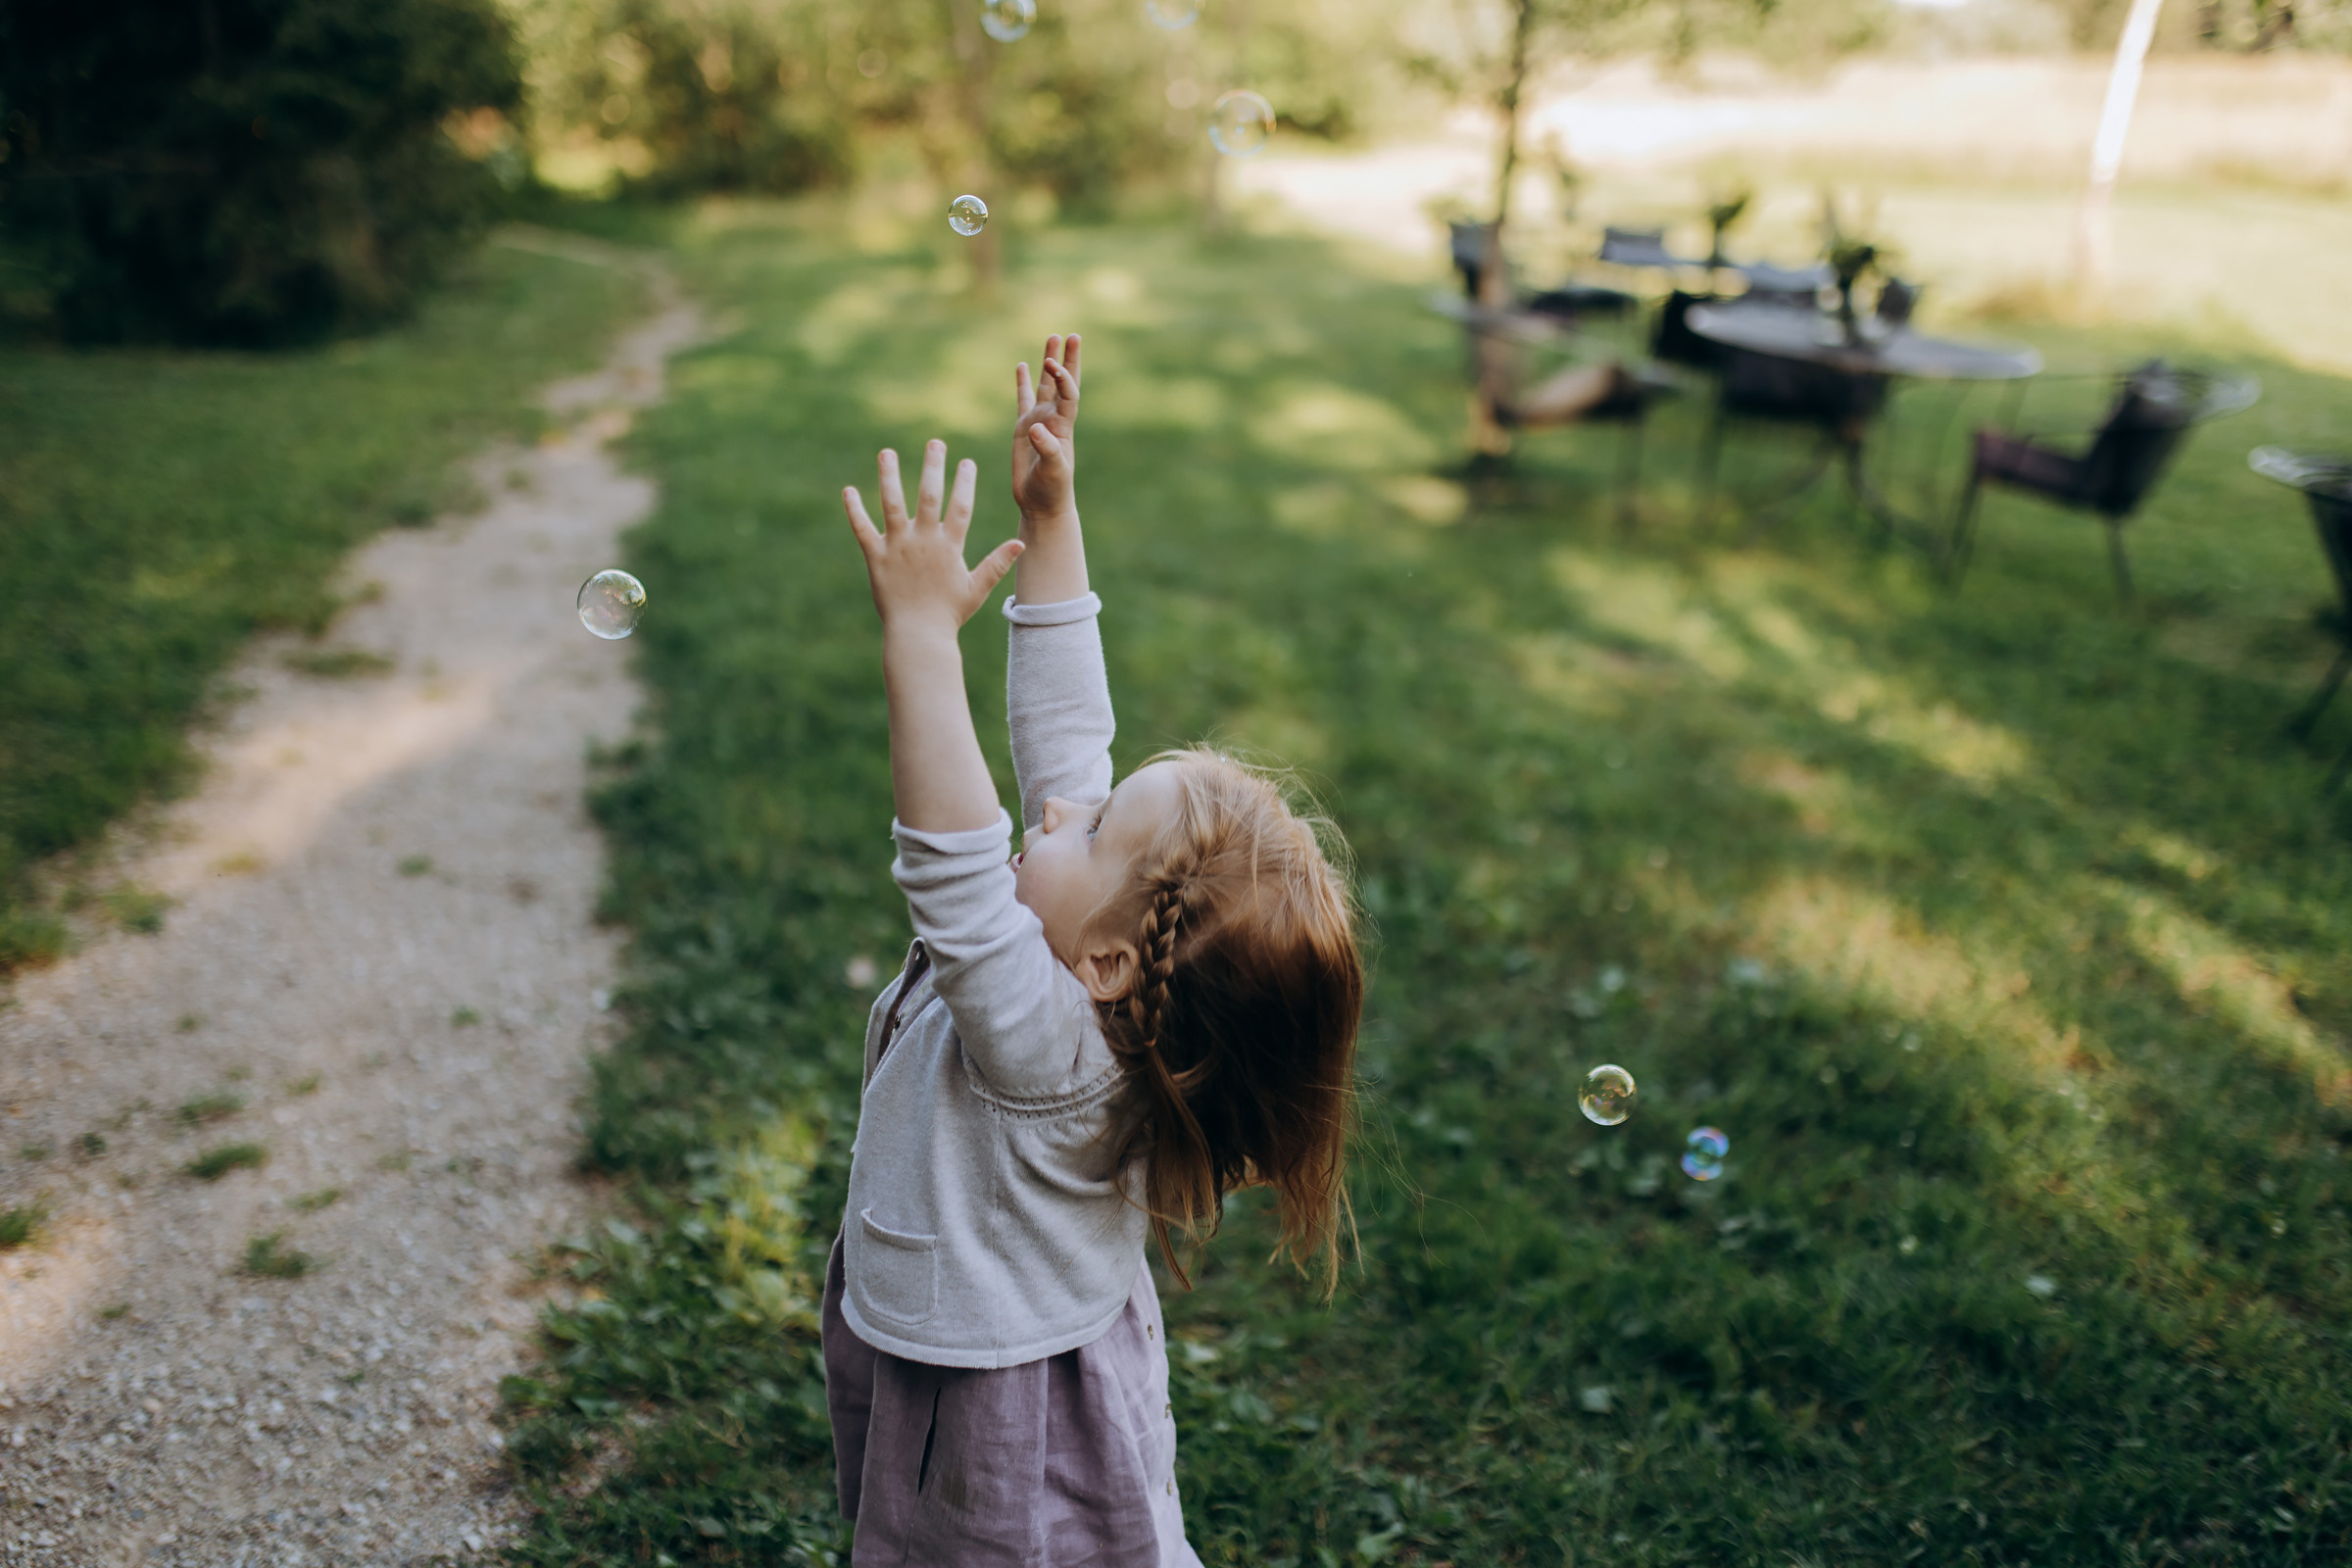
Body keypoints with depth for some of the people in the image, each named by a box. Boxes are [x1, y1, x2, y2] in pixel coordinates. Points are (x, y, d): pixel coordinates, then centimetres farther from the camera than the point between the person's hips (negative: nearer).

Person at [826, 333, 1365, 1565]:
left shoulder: (1046, 1041, -36)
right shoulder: (1092, 981, -15)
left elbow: (952, 872, -49)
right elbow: (1064, 727, -12)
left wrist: (923, 630, -49)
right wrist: (1050, 521, -13)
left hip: (1007, 1418, -8)